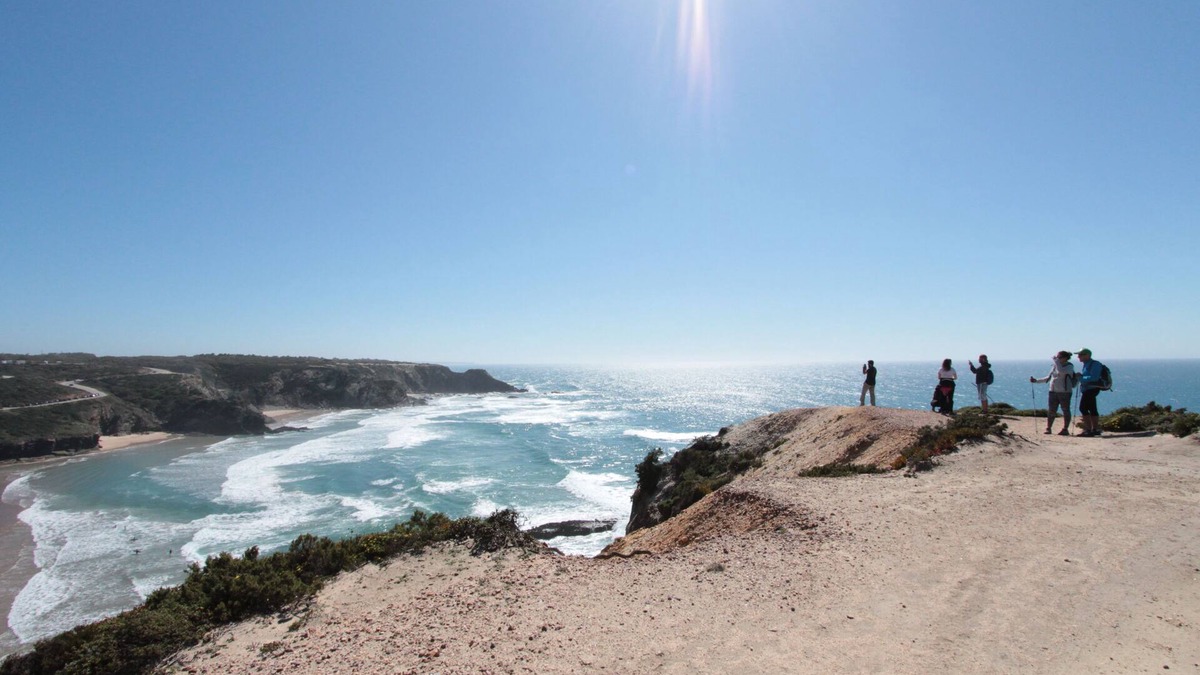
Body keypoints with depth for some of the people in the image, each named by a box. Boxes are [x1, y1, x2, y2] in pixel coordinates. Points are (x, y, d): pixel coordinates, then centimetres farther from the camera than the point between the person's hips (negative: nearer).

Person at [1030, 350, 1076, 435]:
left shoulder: (1069, 367, -5)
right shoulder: (1054, 366, 13)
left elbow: (1061, 371, -28)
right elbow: (1048, 378, 21)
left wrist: (1056, 360, -19)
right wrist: (1036, 380, 13)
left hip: (1065, 392, -6)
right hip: (1053, 392, 6)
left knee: (1066, 411, 2)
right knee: (1050, 411, 4)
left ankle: (1065, 429, 10)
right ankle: (1048, 428, 10)